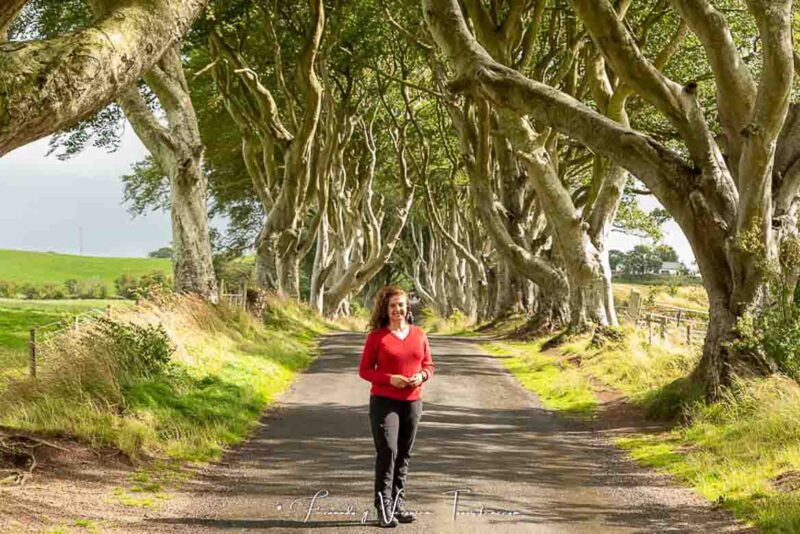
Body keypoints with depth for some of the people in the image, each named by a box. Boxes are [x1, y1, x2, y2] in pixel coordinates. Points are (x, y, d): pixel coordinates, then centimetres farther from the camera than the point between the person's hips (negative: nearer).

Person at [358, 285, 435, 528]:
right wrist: (390, 379, -16)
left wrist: (421, 376, -9)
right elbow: (364, 370, -1)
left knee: (404, 454, 8)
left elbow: (428, 365, 14)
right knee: (387, 451, -12)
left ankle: (398, 504, 18)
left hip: (412, 401, 4)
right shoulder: (376, 336, -2)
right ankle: (384, 509, -10)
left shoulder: (418, 334, 8)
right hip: (384, 401, -4)